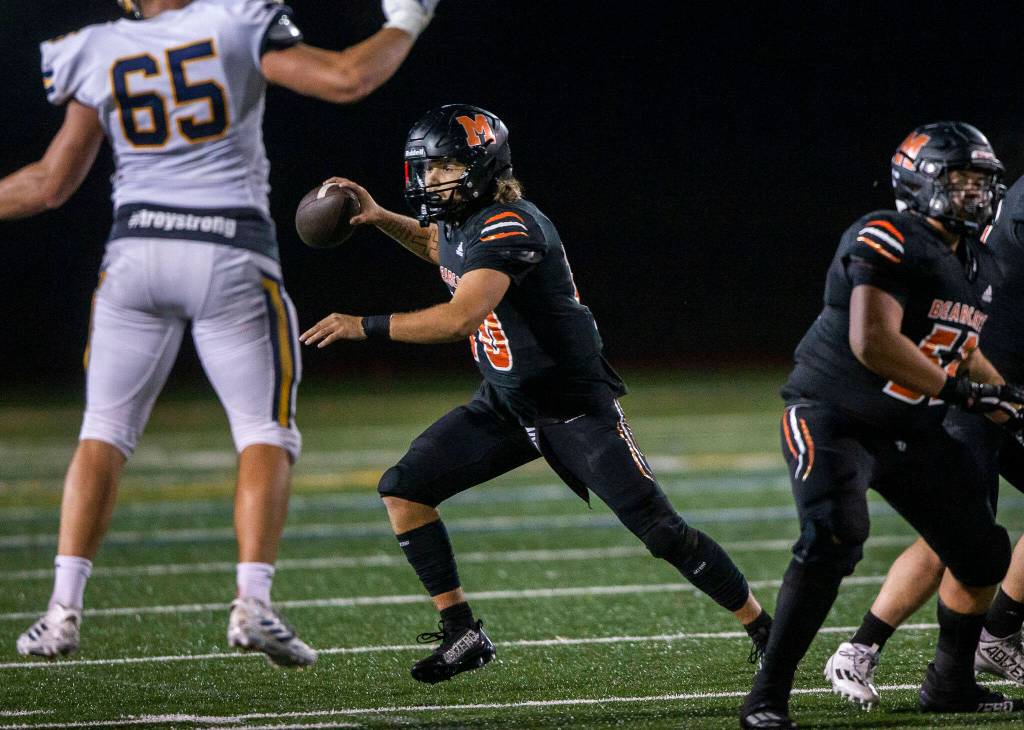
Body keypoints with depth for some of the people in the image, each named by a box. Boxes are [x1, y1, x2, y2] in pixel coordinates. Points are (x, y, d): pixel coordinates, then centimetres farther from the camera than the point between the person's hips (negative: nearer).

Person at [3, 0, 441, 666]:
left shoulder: (99, 56, 4)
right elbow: (347, 79, -6)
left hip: (137, 252, 2)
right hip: (230, 259, -2)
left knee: (104, 434, 10)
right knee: (265, 435, 6)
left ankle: (64, 609, -1)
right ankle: (252, 603, -11)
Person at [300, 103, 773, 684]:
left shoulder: (508, 227, -26)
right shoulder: (459, 217, 2)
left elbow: (461, 317, -40)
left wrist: (365, 326, -36)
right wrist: (381, 218, 13)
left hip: (574, 406, -9)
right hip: (507, 406, 9)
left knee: (662, 532, -8)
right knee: (404, 490, -5)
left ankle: (765, 629, 9)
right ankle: (462, 634, 2)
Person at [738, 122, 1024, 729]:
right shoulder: (887, 241, -19)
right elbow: (873, 343, -29)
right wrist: (957, 389, -22)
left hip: (912, 433, 9)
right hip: (833, 421, -9)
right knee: (833, 538, -30)